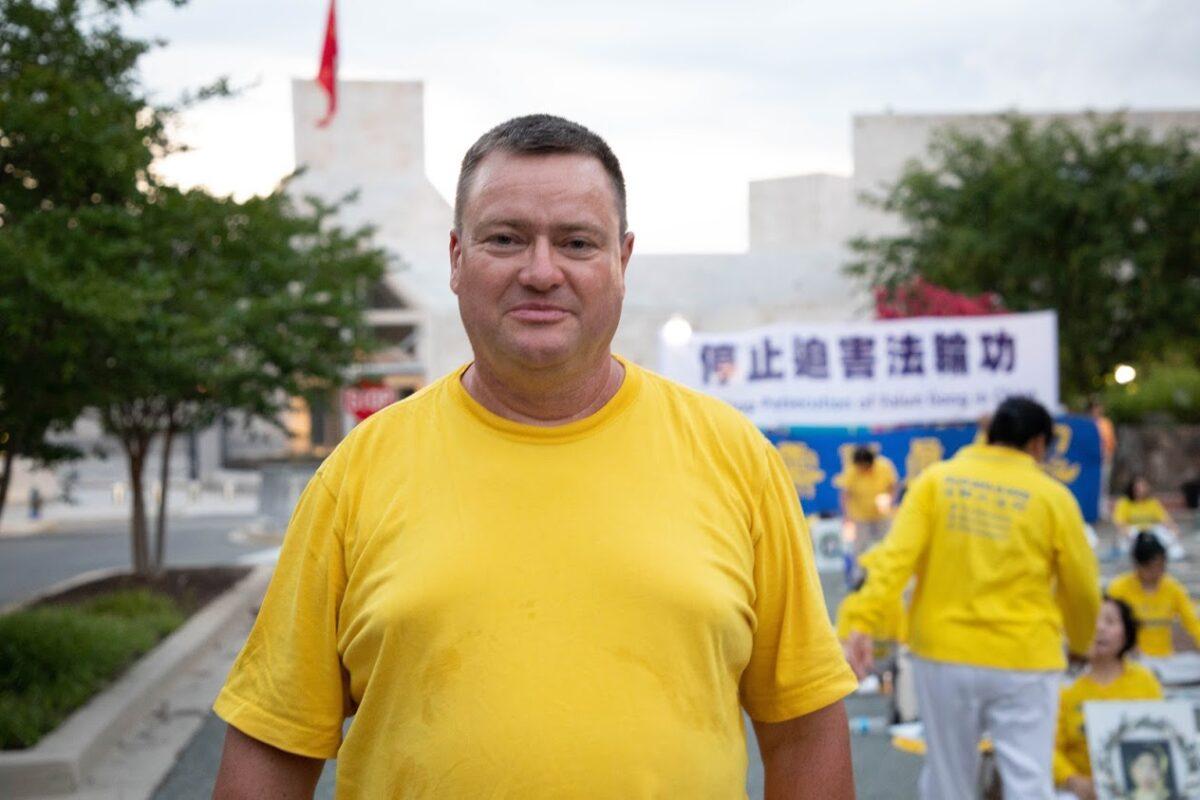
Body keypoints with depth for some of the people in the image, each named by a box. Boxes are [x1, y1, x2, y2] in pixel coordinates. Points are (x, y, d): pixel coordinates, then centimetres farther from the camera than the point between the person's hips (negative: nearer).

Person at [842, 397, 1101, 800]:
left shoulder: (936, 479, 1)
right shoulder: (1053, 497, -2)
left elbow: (896, 554, -10)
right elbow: (1082, 589, 5)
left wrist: (862, 623, -13)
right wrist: (1080, 642, 23)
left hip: (944, 654, 2)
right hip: (1024, 661, -2)